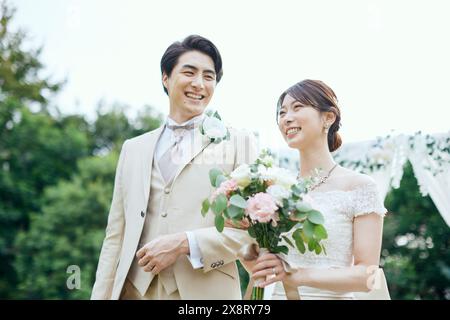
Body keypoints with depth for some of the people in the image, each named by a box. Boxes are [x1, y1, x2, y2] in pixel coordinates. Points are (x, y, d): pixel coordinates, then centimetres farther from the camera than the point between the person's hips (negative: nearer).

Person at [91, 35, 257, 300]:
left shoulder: (240, 142, 2)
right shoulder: (133, 149, 11)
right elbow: (116, 237, 9)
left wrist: (185, 244, -15)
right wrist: (101, 295, 1)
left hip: (206, 290, -2)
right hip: (135, 290, 3)